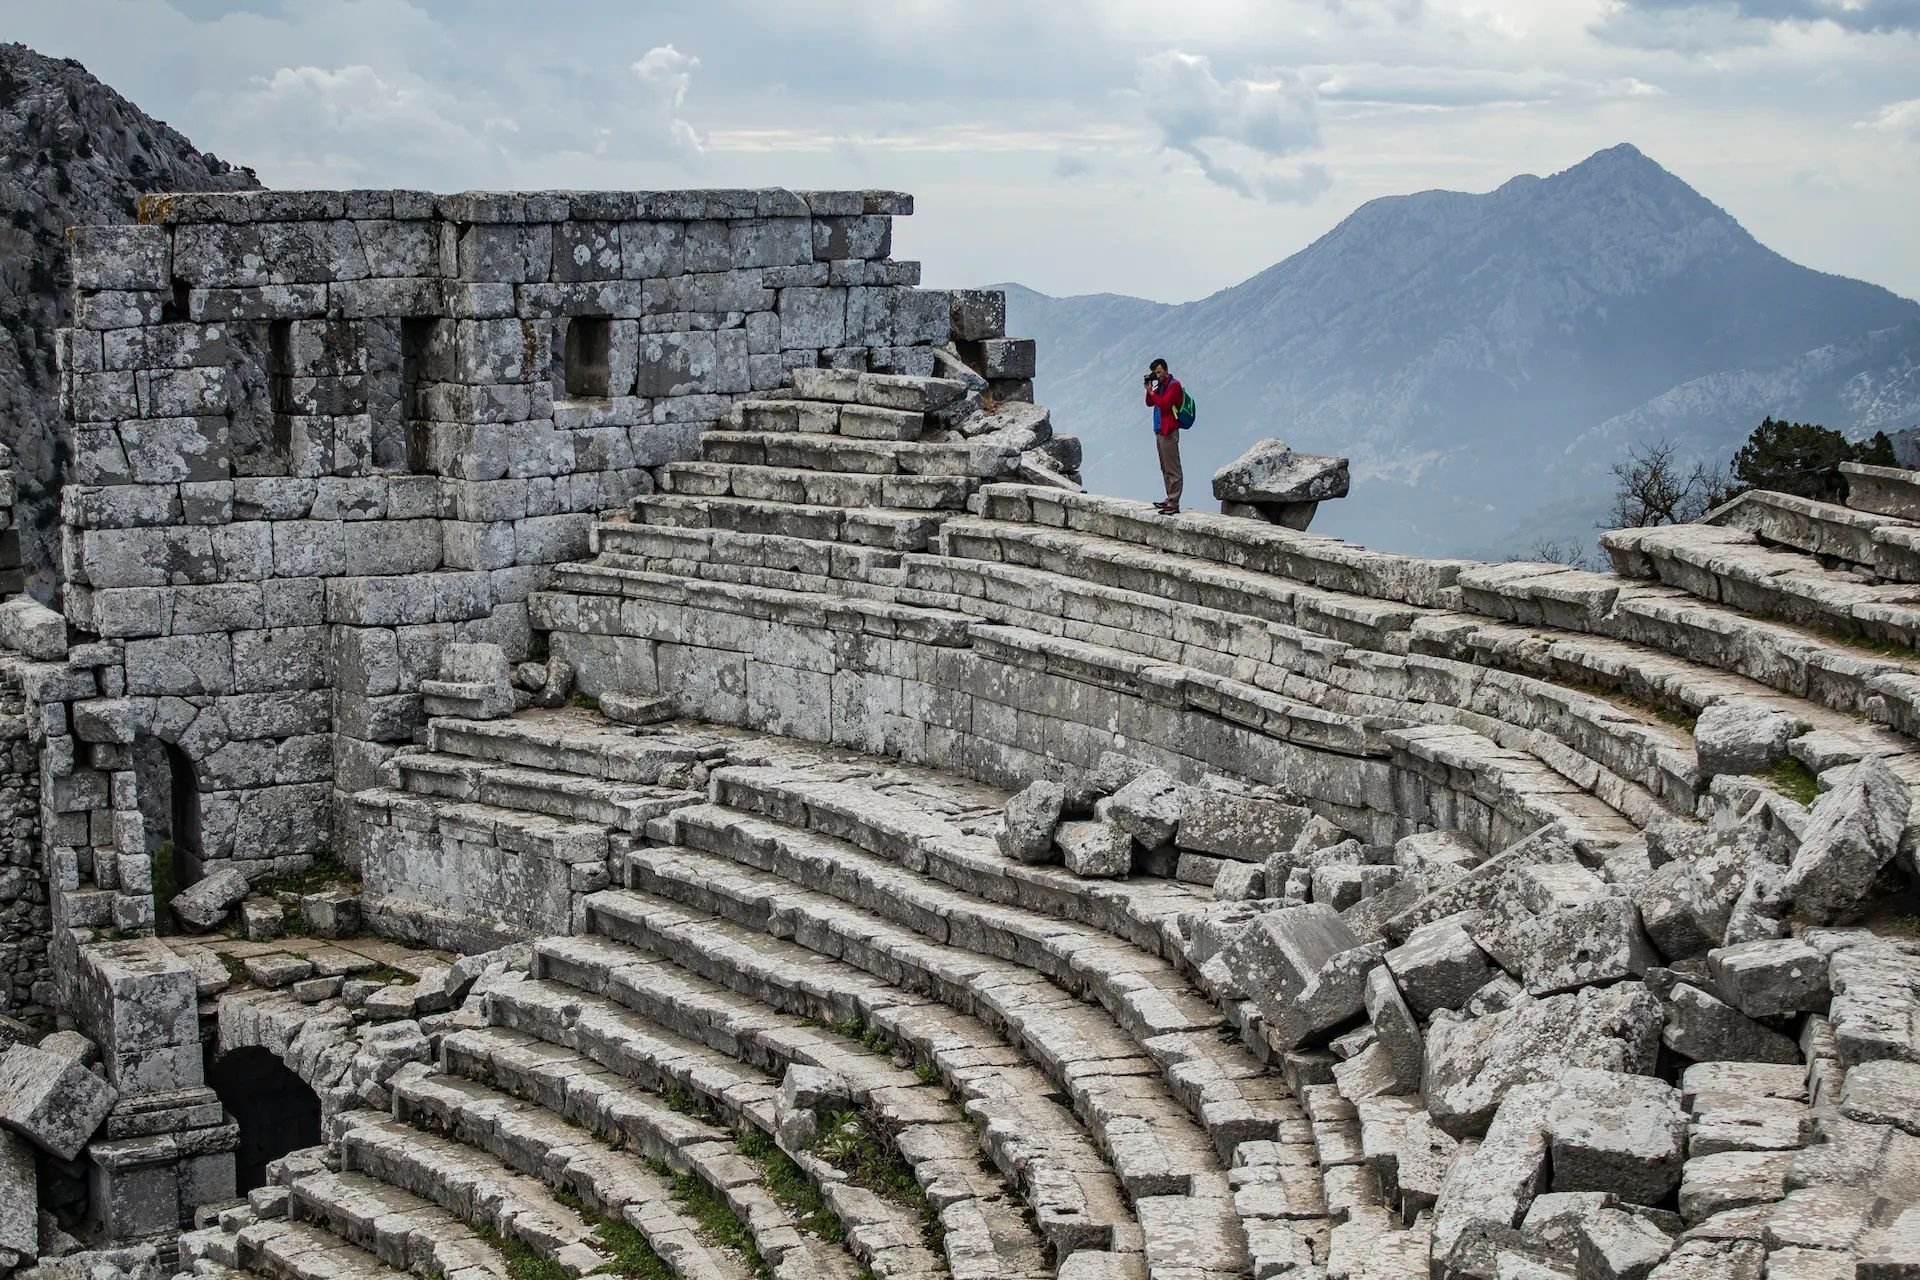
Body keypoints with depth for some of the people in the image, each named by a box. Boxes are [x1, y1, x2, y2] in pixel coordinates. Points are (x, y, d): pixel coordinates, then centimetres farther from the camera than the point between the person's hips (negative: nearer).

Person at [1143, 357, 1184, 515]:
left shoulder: (1174, 385, -11)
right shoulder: (1161, 385, 17)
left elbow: (1164, 404, -19)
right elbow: (1149, 403, 16)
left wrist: (1151, 391, -11)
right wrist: (1149, 390, 2)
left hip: (1169, 432, -10)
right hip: (1160, 431, 10)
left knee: (1172, 469, -10)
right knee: (1165, 469, 13)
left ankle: (1174, 504, -12)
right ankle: (1170, 500, 18)